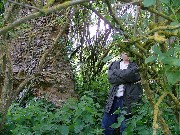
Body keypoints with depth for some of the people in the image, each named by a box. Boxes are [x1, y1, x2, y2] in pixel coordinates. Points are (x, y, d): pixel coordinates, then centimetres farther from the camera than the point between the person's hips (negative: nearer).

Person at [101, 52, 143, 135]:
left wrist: (117, 73, -10)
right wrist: (128, 77, -11)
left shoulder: (136, 64, 4)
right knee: (106, 126, 11)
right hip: (114, 99, 5)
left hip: (128, 100, -5)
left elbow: (134, 75, -16)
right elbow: (111, 78, -4)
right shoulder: (115, 64, 14)